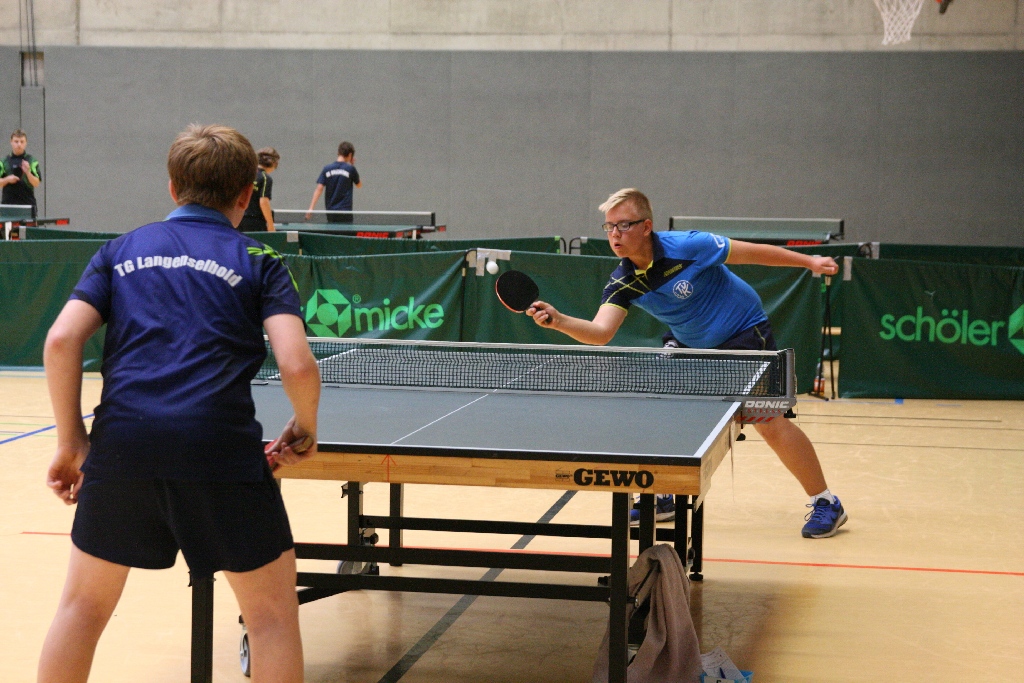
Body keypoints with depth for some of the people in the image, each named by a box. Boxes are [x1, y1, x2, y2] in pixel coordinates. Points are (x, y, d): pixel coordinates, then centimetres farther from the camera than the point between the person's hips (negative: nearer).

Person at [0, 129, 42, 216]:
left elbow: (36, 183, -4)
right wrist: (7, 179, -11)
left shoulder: (32, 161, 2)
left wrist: (27, 172, -19)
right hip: (8, 204, 1)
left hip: (27, 203, -1)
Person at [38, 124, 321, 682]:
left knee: (83, 604, 20)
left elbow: (61, 341, 3)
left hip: (120, 446, 3)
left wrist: (71, 440, 9)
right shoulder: (258, 262, 10)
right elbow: (297, 366, -4)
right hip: (220, 447, -3)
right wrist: (304, 428, 15)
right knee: (273, 614, 10)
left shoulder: (119, 251, 17)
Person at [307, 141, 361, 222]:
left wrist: (311, 208, -5)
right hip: (344, 211, -4)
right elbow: (359, 184, 11)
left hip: (330, 211, 4)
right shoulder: (350, 169, -6)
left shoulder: (327, 169, 1)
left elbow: (319, 189, -4)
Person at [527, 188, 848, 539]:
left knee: (769, 421, -14)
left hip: (746, 334, -6)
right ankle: (662, 498, 17)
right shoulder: (622, 283, -12)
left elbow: (752, 252, -16)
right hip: (694, 347, 6)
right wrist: (558, 320, -42)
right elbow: (600, 332, -24)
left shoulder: (687, 247, -27)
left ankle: (826, 503, -1)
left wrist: (810, 261, -12)